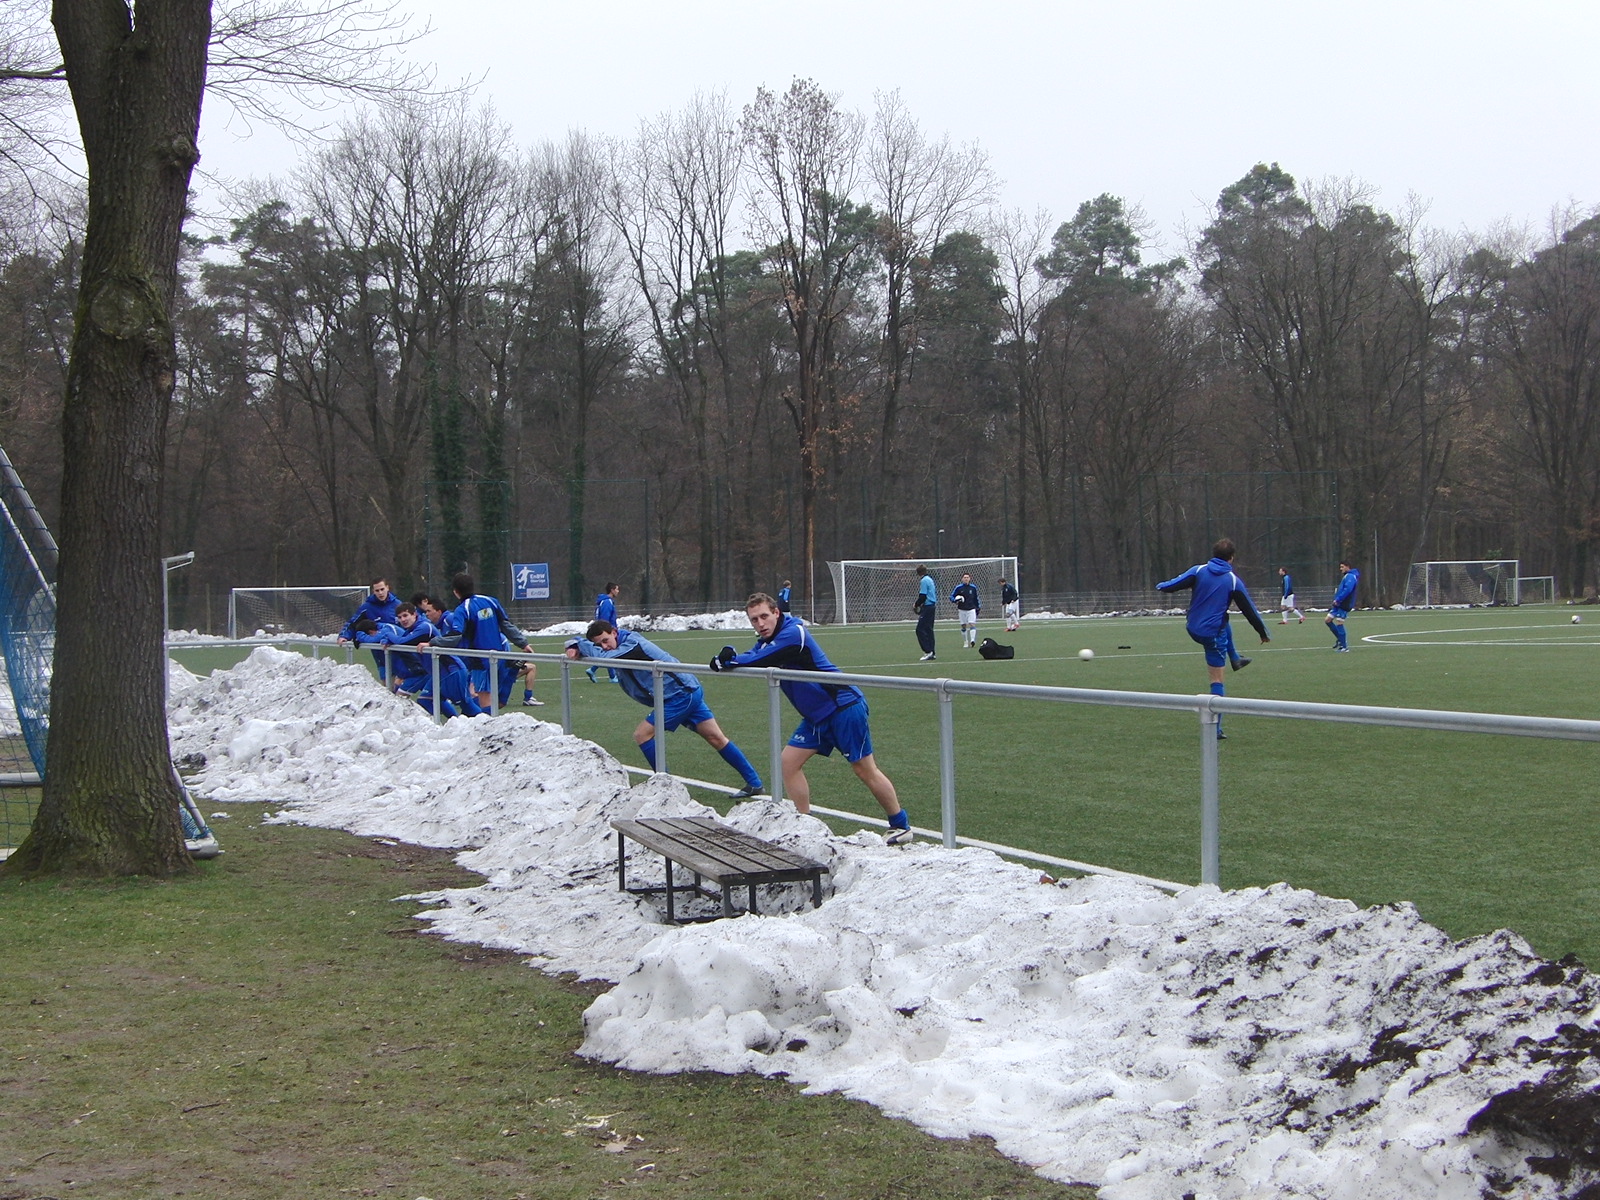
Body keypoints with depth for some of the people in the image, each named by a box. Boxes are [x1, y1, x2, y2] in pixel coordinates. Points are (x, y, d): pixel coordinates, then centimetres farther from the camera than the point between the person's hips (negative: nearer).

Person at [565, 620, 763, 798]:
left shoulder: (632, 645, -18)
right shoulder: (619, 650, 9)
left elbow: (602, 656, -30)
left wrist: (578, 645, -15)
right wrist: (576, 648, -4)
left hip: (681, 693, -10)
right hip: (688, 694, 10)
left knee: (642, 734, -9)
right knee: (716, 738, 8)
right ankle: (754, 784, 10)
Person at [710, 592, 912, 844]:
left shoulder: (793, 633, -19)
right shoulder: (767, 640, 9)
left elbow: (757, 661, -23)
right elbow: (750, 657, 0)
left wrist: (727, 660, -12)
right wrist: (729, 655, -20)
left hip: (844, 707, -9)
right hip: (816, 717, 9)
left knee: (865, 769, -3)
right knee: (789, 762, 4)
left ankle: (901, 826, 9)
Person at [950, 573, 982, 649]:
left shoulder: (973, 587, 6)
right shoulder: (958, 587, -1)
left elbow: (976, 598, 18)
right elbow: (951, 597, 3)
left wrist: (978, 607, 18)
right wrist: (955, 600, -18)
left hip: (971, 609, 0)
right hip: (962, 610, 0)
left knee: (972, 624, -15)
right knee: (964, 626, 5)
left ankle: (972, 640, -24)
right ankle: (965, 642, 15)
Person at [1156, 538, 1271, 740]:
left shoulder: (1199, 571, -5)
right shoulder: (1234, 581, -8)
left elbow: (1173, 585, -9)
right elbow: (1250, 610, -1)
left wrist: (1160, 586, 14)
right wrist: (1263, 633, 10)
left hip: (1193, 630, 4)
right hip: (1214, 635, -4)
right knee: (1217, 681, 3)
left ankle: (1235, 659, 47)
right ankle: (1215, 728, 1)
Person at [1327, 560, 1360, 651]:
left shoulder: (1350, 576, -13)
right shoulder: (1348, 576, 19)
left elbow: (1347, 589, -26)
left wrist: (1338, 600, -22)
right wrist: (1337, 590, 10)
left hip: (1344, 606, -10)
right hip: (1339, 604, 10)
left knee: (1339, 623, -7)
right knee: (1327, 620, 9)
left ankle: (1344, 647, -1)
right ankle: (1340, 639, 17)